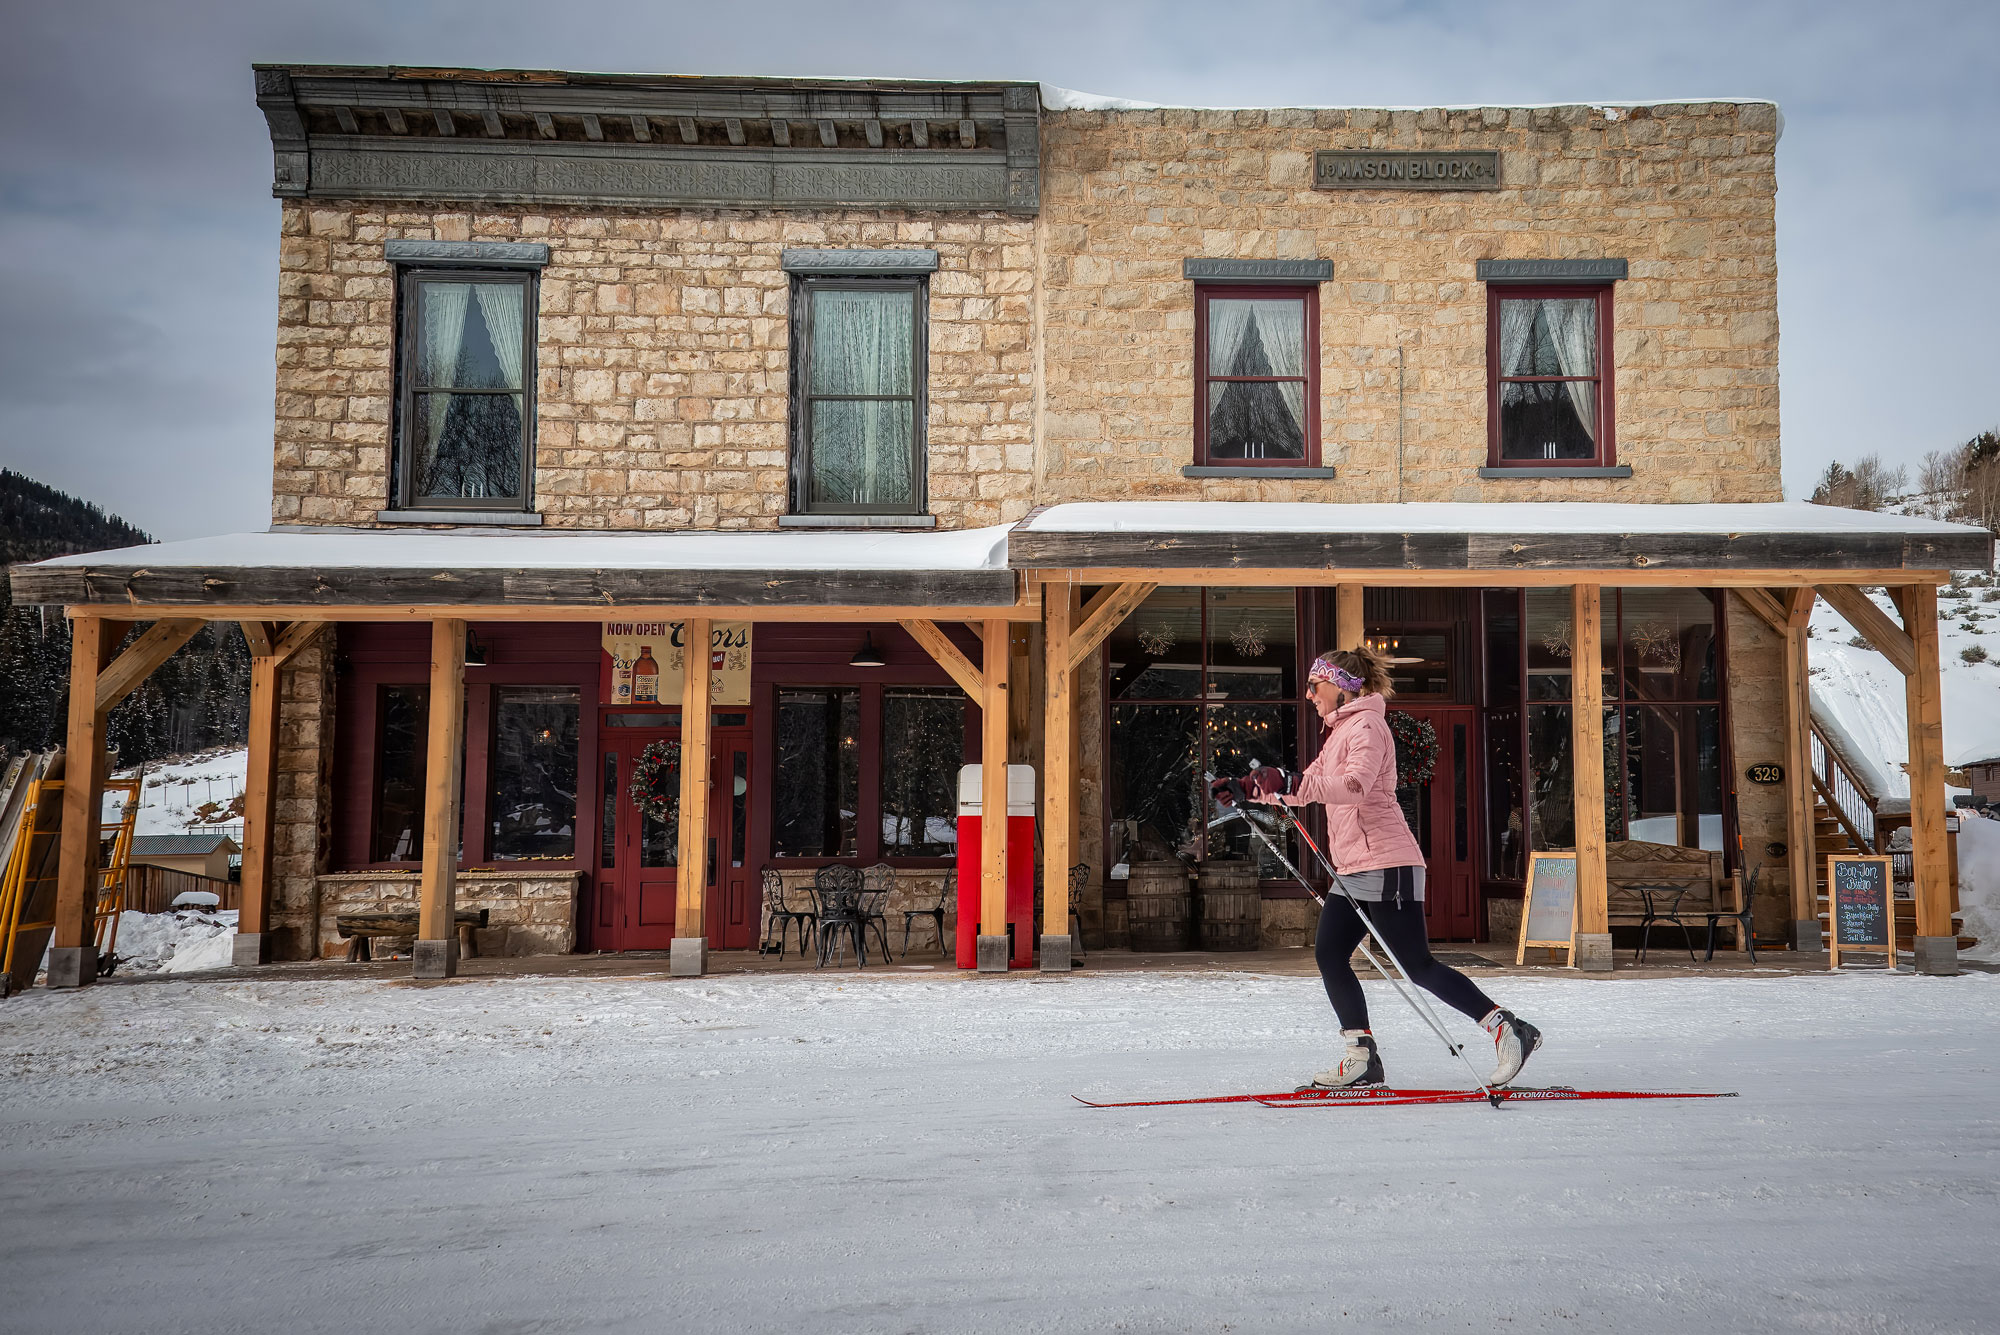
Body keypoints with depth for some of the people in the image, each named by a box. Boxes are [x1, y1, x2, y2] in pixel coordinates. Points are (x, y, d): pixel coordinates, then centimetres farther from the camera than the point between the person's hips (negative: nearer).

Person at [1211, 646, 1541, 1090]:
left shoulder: (1367, 725, -10)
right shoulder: (1340, 731, 20)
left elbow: (1355, 784, -29)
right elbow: (1309, 787, 27)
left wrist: (1291, 783, -38)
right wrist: (1249, 788, 18)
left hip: (1386, 864, -10)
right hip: (1353, 871, 10)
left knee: (1419, 967, -8)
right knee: (1329, 954, 2)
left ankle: (1509, 1028, 0)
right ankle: (1362, 1055, 8)